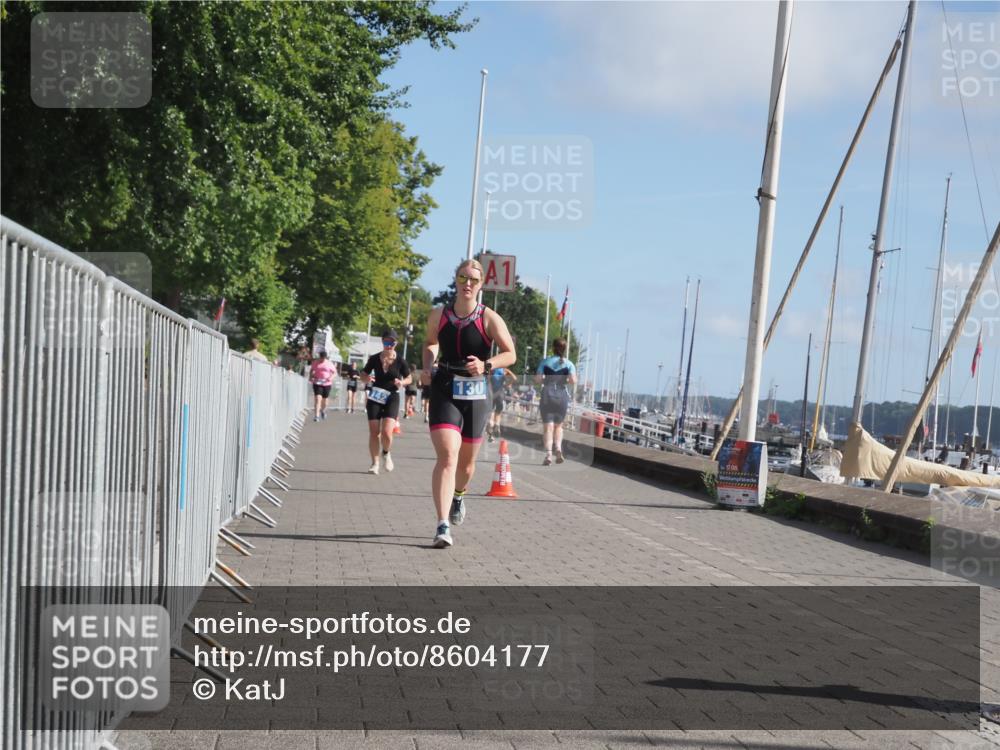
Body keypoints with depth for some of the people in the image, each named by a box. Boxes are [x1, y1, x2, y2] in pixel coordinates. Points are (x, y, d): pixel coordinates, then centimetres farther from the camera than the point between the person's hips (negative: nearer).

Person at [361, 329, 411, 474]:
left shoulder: (400, 361, -5)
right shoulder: (374, 359, -1)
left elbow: (409, 378, 7)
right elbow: (363, 374, 10)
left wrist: (402, 382, -14)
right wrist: (367, 379, -13)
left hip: (391, 398, -2)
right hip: (375, 397, 2)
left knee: (386, 432, -15)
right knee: (374, 433, 0)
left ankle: (386, 453, 17)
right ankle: (375, 463, 16)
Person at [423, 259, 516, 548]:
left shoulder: (489, 318, -5)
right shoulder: (438, 315, 2)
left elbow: (510, 354, -4)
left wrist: (486, 365, -22)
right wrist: (427, 367, 3)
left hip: (475, 396, 1)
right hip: (444, 392, 0)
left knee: (466, 461, 15)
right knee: (447, 457, -18)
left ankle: (459, 496, 51)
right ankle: (443, 526, -22)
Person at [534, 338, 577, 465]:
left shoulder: (545, 362, 2)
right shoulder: (568, 364, 1)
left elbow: (537, 379, -4)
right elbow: (573, 381, -10)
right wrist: (565, 381, 11)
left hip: (547, 396, -1)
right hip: (562, 396, 1)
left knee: (548, 426, -3)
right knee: (558, 426, 19)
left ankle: (548, 454, -17)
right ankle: (558, 449, 0)